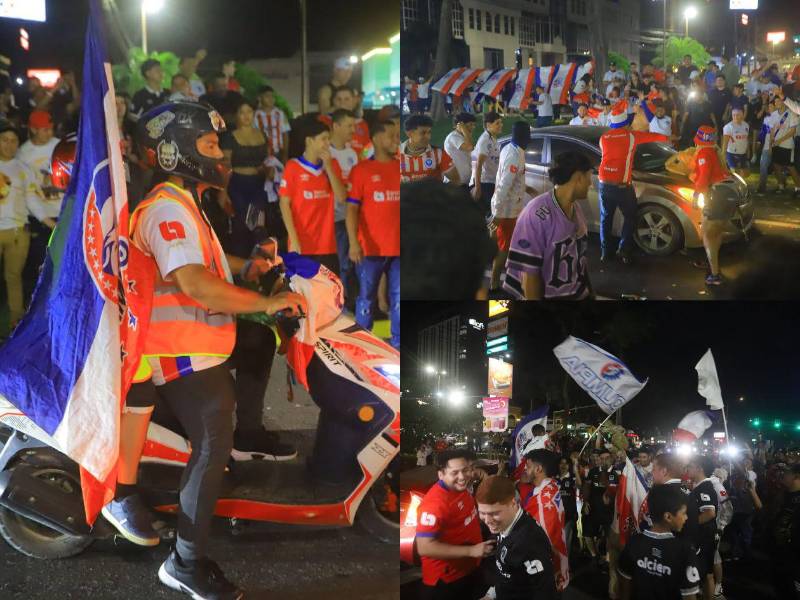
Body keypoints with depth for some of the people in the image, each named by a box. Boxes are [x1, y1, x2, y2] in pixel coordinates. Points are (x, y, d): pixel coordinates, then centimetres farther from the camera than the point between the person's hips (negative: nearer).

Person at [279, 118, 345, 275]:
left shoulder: (332, 166, 8)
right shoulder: (293, 167, -5)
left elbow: (341, 198, -3)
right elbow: (285, 205, -6)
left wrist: (328, 167, -10)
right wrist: (294, 239, -13)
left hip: (327, 243, 4)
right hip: (302, 244, -4)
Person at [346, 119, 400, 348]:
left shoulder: (400, 168, 9)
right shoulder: (361, 170, -2)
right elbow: (351, 209, -6)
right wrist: (353, 243, -16)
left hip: (398, 247, 3)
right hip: (371, 248, -3)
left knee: (398, 298, 3)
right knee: (367, 298, 6)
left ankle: (397, 344, 10)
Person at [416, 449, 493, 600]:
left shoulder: (459, 488, -3)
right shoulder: (435, 502, -30)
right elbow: (425, 547, -33)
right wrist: (471, 551, -31)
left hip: (469, 571, 9)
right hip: (445, 581, -9)